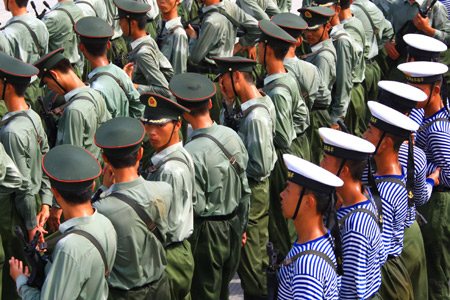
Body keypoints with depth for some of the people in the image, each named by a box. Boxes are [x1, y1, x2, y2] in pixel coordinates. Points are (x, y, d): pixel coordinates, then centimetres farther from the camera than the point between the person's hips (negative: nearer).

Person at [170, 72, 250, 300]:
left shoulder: (192, 153, -26)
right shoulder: (232, 136, -3)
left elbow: (195, 206, -22)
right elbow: (244, 189, 6)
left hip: (206, 232, -7)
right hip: (233, 226, 7)